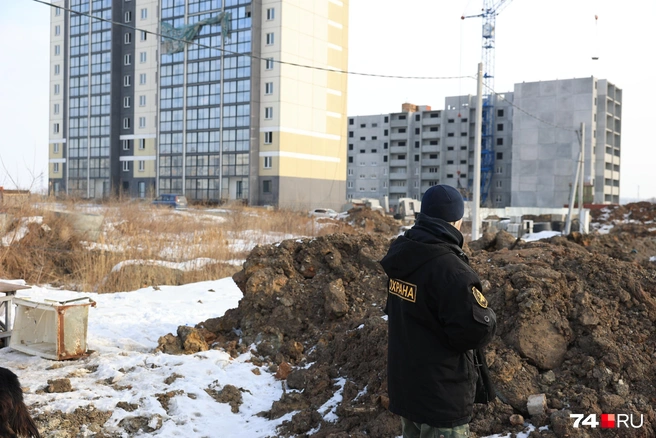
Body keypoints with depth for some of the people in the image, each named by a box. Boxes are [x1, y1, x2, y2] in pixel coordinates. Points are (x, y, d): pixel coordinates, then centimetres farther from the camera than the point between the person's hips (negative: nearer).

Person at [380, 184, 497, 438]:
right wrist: (487, 317, -5)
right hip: (441, 394, -8)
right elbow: (479, 329, -26)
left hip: (404, 384, 8)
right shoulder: (449, 269, -26)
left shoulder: (401, 256, 2)